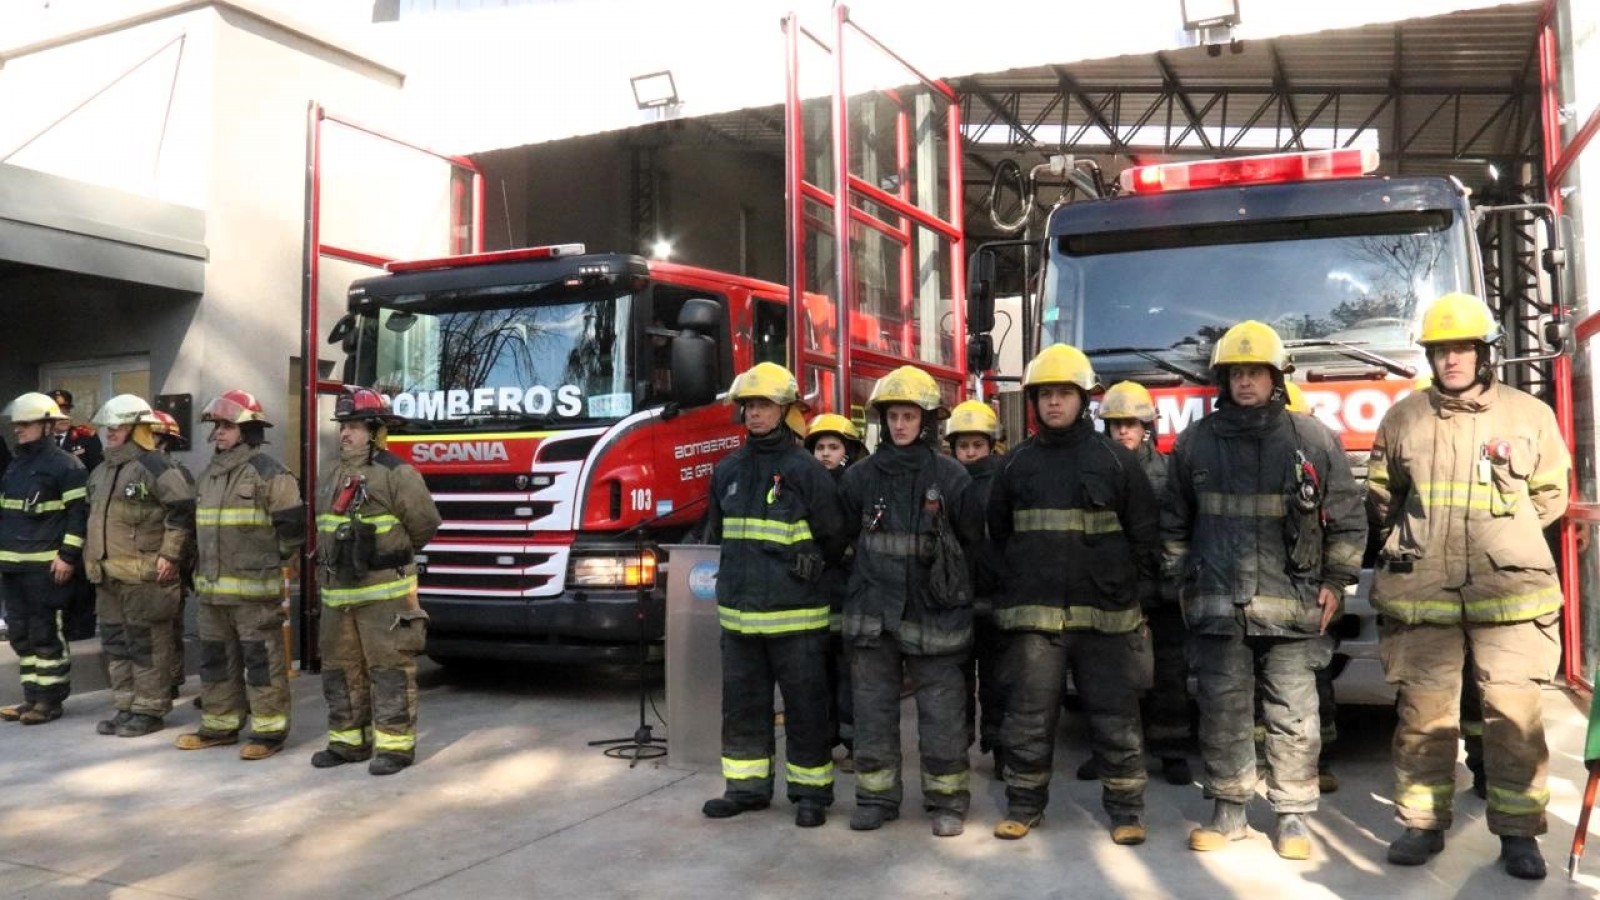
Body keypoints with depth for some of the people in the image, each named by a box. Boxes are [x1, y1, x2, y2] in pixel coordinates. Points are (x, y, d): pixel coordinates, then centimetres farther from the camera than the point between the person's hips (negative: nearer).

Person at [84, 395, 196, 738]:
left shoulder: (153, 466, -13)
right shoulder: (102, 472, 16)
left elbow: (184, 508, -20)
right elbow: (95, 515, 29)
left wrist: (170, 555, -19)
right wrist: (92, 555, 21)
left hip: (144, 577, -9)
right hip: (108, 578, 10)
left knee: (147, 646, -1)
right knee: (116, 645, 16)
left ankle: (149, 710, 8)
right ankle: (125, 707, 26)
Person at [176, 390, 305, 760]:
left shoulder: (268, 472, -10)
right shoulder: (209, 474, 16)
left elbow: (292, 523, -12)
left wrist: (271, 561, -4)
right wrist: (201, 567, 20)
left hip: (254, 588, -8)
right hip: (212, 586, 8)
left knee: (262, 659, -3)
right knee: (215, 657, 15)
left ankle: (269, 730, 3)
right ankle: (219, 725, 26)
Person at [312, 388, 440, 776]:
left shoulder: (396, 473, -10)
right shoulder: (332, 474, 14)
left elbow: (424, 523, -7)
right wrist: (329, 563, 16)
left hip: (384, 591, -8)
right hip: (338, 591, 8)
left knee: (389, 668, -3)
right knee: (340, 668, 13)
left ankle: (395, 744, 4)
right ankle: (348, 740, 25)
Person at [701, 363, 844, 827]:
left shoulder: (806, 471, -7)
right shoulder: (728, 470, 8)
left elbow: (831, 540, -4)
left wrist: (801, 567, 1)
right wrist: (750, 566, 11)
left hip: (795, 614, -5)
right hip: (739, 610, 5)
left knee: (805, 706, 5)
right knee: (742, 703, 13)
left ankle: (811, 792, 17)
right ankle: (747, 785, 26)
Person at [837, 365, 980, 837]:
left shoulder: (951, 476, -2)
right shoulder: (861, 476, 5)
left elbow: (976, 537, 5)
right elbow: (841, 534, 13)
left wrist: (955, 586, 9)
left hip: (933, 612, -2)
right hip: (873, 612, 3)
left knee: (941, 711, 4)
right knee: (873, 709, 9)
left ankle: (947, 800, 16)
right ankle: (876, 796, 21)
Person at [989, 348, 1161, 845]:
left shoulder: (1116, 459, 3)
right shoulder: (1017, 463, 9)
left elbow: (1145, 532, 5)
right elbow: (998, 533, 16)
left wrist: (1138, 594, 1)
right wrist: (1010, 589, 13)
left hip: (1105, 612, -1)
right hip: (1034, 614, 2)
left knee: (1115, 717, 5)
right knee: (1029, 716, 5)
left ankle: (1125, 809, 18)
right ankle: (1024, 804, 20)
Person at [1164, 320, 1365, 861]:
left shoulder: (1313, 439, 2)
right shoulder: (1196, 441, 7)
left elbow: (1347, 518, 7)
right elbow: (1175, 522, 15)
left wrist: (1336, 582, 3)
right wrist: (1183, 583, 12)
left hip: (1292, 607, -1)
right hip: (1217, 607, 1)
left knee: (1293, 716, 4)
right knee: (1222, 711, 7)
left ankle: (1293, 816, 18)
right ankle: (1228, 811, 19)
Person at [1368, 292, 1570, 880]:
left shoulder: (1530, 415, 5)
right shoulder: (1403, 418, 6)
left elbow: (1549, 495, 15)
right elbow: (1380, 496, 17)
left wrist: (1504, 537, 10)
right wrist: (1414, 543, 10)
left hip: (1509, 592, 0)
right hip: (1423, 593, 1)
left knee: (1515, 715, 1)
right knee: (1423, 712, 5)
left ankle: (1518, 832, 13)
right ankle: (1422, 824, 17)